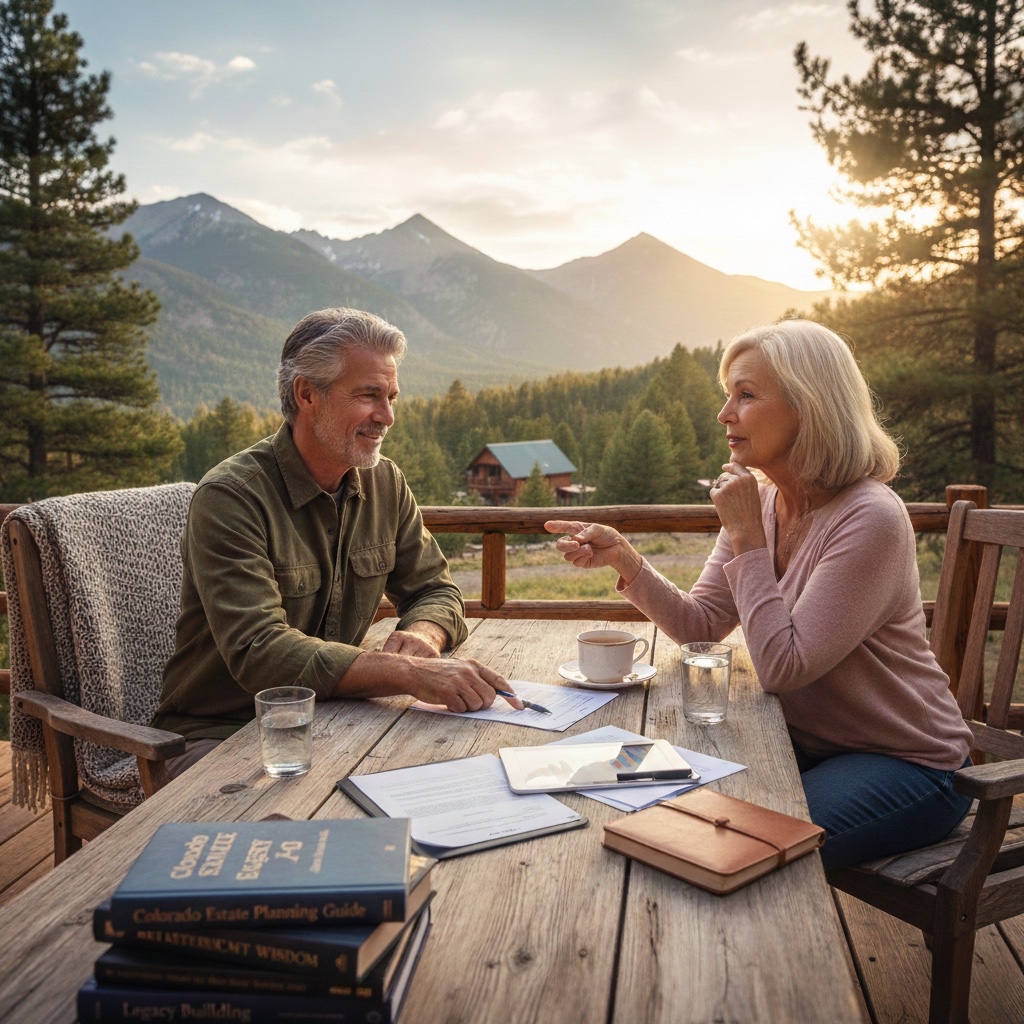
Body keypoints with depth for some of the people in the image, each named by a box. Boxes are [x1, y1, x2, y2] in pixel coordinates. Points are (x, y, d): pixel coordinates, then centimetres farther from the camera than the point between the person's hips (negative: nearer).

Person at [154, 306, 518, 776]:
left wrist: (421, 634, -15)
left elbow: (435, 590, 11)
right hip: (220, 733, -6)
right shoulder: (229, 497, -19)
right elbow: (258, 652, -29)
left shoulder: (386, 484, 3)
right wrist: (409, 672, -39)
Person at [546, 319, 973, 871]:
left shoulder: (870, 520, -26)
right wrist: (622, 557, -16)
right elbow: (700, 626, -2)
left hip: (907, 763, -7)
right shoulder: (762, 499, -1)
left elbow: (782, 668, -27)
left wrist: (747, 536, -26)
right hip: (808, 743, 7)